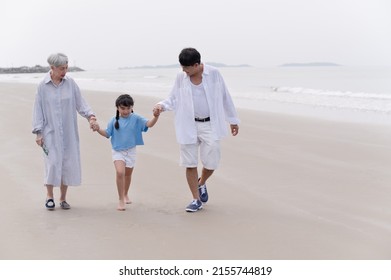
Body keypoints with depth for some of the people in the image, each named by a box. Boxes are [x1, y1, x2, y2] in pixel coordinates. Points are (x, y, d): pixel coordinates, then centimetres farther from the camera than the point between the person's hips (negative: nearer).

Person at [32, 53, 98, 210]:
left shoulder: (70, 83, 1)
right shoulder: (43, 86, -4)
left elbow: (80, 102, 5)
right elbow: (38, 110, -1)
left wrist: (90, 115, -13)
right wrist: (38, 133, -4)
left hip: (69, 132, 2)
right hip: (50, 132, -2)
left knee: (68, 164, 3)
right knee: (52, 163, -8)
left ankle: (63, 198, 16)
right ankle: (49, 196, 11)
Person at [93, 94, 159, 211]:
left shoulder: (136, 118, -8)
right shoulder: (114, 120, -5)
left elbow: (148, 124, -19)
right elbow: (107, 134, 1)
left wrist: (155, 117, -37)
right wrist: (98, 129, -17)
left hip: (131, 151, 1)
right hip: (118, 151, -1)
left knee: (128, 174, 18)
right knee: (120, 172, -21)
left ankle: (125, 195, 44)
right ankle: (121, 200, -11)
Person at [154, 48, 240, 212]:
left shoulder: (213, 74, -5)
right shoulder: (181, 78, -1)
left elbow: (224, 97, 3)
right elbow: (174, 99, 7)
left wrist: (232, 119, 8)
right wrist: (162, 106, -14)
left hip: (210, 125, -1)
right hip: (188, 126, 1)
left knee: (211, 163, -2)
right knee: (190, 164, 2)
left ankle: (201, 184, 31)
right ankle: (196, 200, 15)